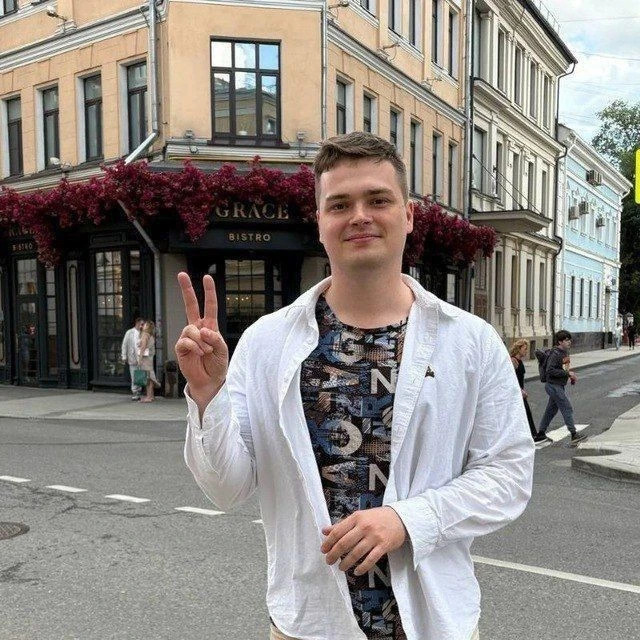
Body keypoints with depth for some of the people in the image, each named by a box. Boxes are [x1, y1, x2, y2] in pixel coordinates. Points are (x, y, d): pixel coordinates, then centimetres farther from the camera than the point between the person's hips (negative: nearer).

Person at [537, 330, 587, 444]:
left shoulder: (565, 352, 11)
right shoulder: (555, 354, -18)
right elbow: (550, 370, -25)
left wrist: (572, 376, 7)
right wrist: (567, 373, -23)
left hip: (560, 386, 9)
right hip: (554, 386, -9)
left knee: (551, 410, 14)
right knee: (567, 409, -9)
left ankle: (541, 433, 23)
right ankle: (574, 435, -7)